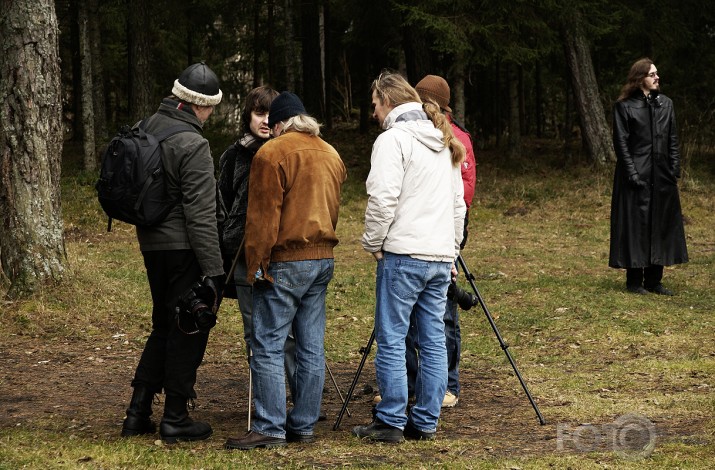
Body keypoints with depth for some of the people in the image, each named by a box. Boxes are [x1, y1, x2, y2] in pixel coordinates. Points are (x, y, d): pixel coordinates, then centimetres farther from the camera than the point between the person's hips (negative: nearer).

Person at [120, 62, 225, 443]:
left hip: (151, 243, 8)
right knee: (188, 330, 3)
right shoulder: (192, 145, -18)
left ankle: (138, 411, 19)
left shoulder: (147, 129, 8)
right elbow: (201, 214, -20)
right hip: (184, 248, -8)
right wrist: (213, 269, -18)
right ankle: (175, 418, 8)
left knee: (164, 326, 19)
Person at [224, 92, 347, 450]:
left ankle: (270, 428, -6)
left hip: (285, 262, -8)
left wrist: (256, 263, -9)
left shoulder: (273, 153, -9)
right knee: (311, 347, 9)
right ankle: (304, 424, 13)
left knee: (268, 346, -4)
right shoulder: (331, 155, 14)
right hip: (323, 259, 8)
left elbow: (263, 216, -13)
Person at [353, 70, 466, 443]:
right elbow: (458, 200, 21)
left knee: (391, 340, -2)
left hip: (403, 255, -8)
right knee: (434, 341, 8)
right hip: (441, 257, 8)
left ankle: (391, 422, 0)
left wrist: (372, 243, -5)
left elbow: (383, 199, -17)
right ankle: (426, 422, 12)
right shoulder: (445, 142, 18)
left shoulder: (393, 139, -8)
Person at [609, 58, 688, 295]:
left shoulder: (666, 104, 10)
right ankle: (634, 282, 7)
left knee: (661, 226, 7)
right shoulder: (624, 106, -4)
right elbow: (621, 142, -7)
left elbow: (673, 140, 11)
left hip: (662, 177, 5)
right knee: (636, 226, -1)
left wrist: (674, 170, 2)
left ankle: (654, 280, 15)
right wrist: (633, 174, -14)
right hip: (637, 176, -5)